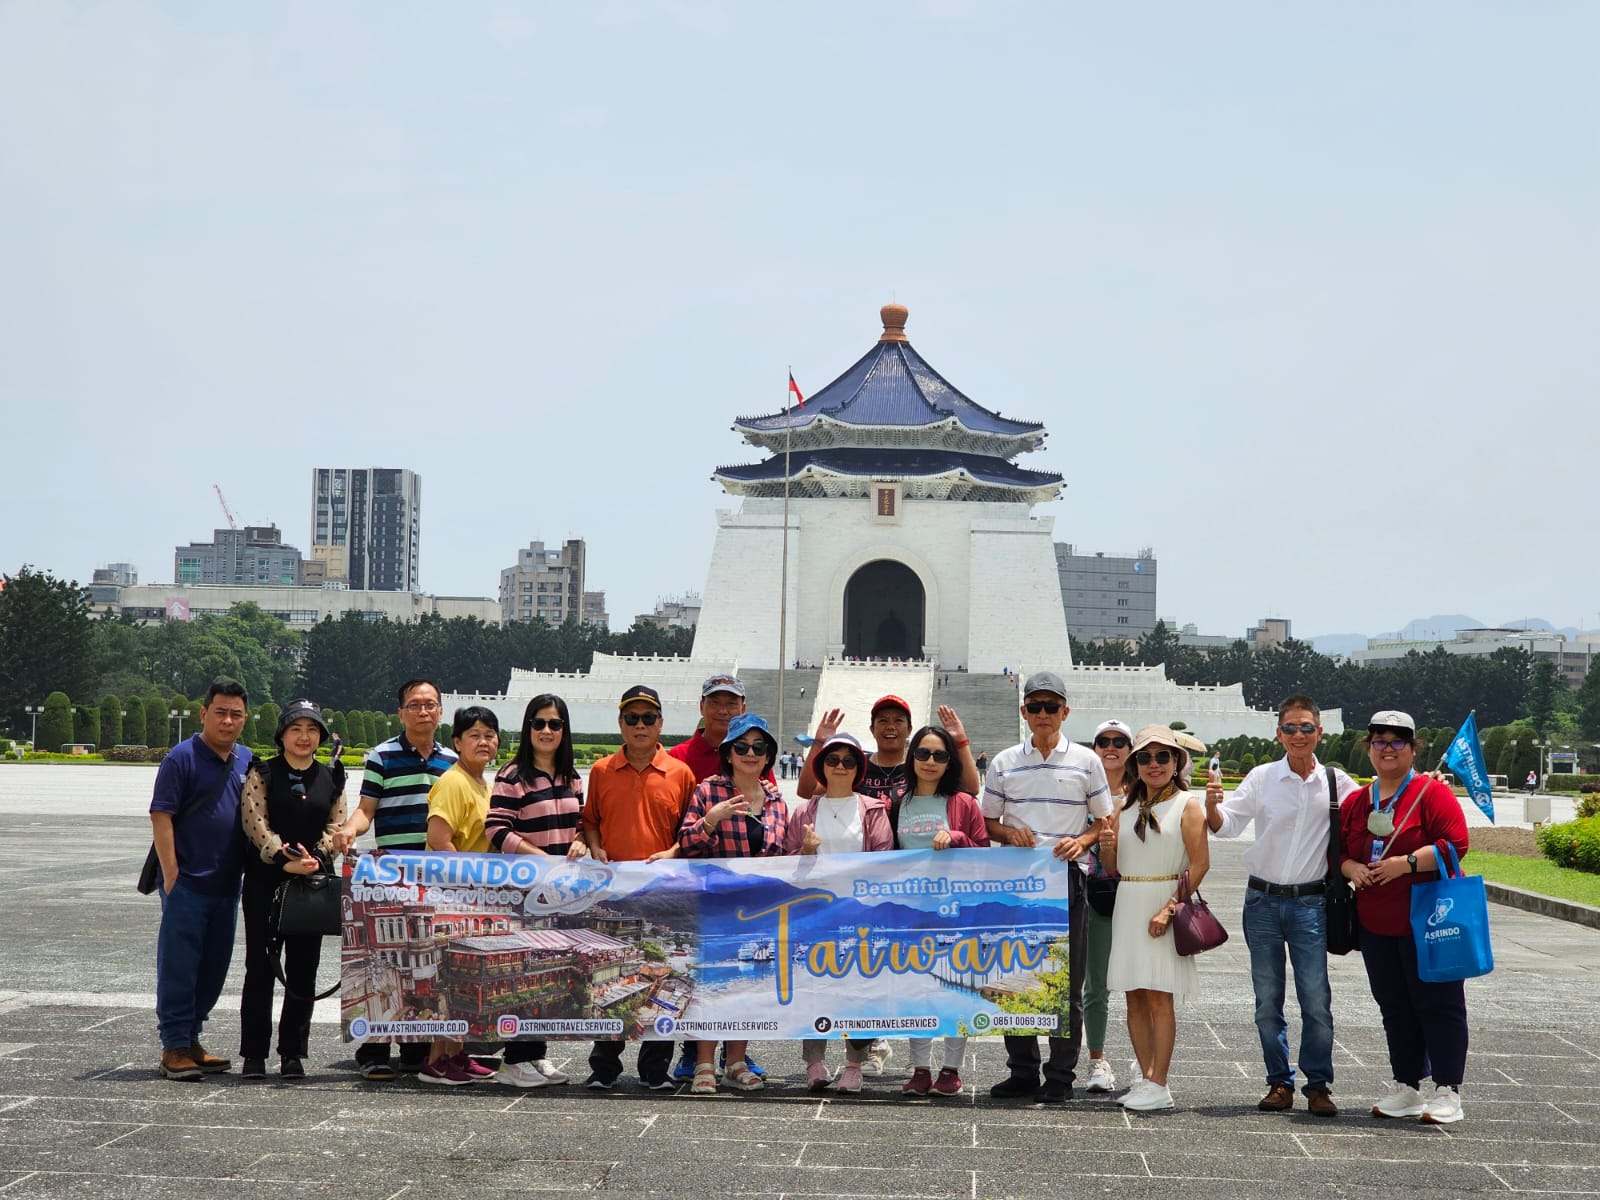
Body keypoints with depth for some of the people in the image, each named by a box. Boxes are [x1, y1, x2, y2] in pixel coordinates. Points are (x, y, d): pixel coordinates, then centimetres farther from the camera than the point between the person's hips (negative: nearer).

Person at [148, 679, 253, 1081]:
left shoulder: (248, 761, 11)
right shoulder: (183, 758, -8)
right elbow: (161, 818, -11)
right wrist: (171, 876, -15)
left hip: (227, 885, 6)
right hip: (187, 883, -6)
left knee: (213, 969, 12)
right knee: (179, 967, -1)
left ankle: (190, 1039, 23)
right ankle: (174, 1048, 5)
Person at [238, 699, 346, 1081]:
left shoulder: (331, 777, 11)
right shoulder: (262, 772, 2)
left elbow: (336, 826, 7)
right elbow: (254, 821, -7)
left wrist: (316, 858, -11)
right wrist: (285, 860, -17)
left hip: (314, 882, 3)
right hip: (265, 879, -2)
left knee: (303, 968, 3)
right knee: (260, 966, 0)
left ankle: (293, 1053, 11)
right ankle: (254, 1053, 6)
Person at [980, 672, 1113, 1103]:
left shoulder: (1085, 761, 6)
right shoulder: (1004, 763, 10)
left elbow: (1104, 820, 9)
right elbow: (987, 822, 14)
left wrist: (1081, 841, -11)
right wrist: (1010, 832, -7)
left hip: (1068, 877, -2)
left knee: (1067, 980, -1)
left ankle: (1060, 1076, 7)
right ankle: (1022, 1071, 14)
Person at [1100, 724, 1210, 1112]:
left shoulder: (1187, 804, -2)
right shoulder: (1127, 807, 14)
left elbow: (1200, 863, -10)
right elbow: (1113, 867, 17)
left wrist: (1170, 908, -18)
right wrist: (1106, 847, -5)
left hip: (1165, 907, -6)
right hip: (1127, 904, 6)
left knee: (1159, 995, -7)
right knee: (1135, 996, 6)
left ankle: (1158, 1086, -6)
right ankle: (1146, 1078, 12)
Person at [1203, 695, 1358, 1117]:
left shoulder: (1337, 783, 2)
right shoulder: (1262, 778, 1)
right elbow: (1226, 826, -2)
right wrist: (1212, 805, -23)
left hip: (1310, 903, -1)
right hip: (1263, 900, 1)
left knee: (1316, 999, -6)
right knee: (1267, 999, 6)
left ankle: (1318, 1085, 5)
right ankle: (1279, 1082, 16)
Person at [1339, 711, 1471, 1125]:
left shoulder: (1431, 792, -6)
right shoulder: (1356, 801, 12)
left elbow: (1455, 843, -14)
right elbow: (1340, 850, 19)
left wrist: (1407, 863, -21)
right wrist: (1351, 868, -3)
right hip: (1376, 923, 6)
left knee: (1437, 1003, -4)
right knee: (1394, 1007, 11)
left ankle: (1448, 1093, 2)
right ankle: (1406, 1089, 20)